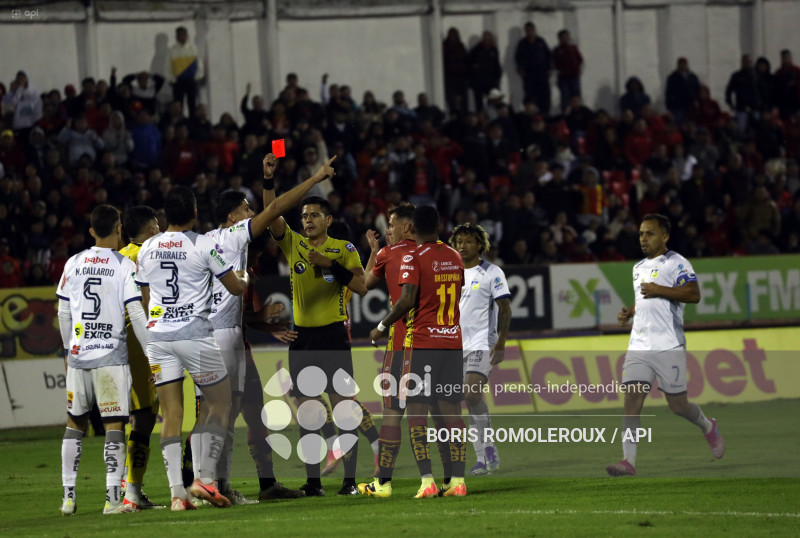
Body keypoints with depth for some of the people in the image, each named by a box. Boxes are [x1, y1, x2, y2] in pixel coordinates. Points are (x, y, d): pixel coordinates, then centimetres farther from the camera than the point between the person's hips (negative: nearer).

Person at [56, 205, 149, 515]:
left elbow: (63, 312, 10)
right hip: (111, 355, -4)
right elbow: (136, 314, -8)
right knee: (114, 425, -2)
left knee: (74, 424, 14)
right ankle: (113, 498, -8)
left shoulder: (73, 264, 6)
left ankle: (68, 496, 12)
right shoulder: (124, 266, -5)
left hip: (78, 354, 4)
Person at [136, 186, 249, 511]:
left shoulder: (147, 249, 9)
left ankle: (176, 491, -3)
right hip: (194, 333, -4)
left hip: (158, 335, 4)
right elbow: (236, 288, 3)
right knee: (220, 403, 9)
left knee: (171, 414, 4)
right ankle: (204, 478, -3)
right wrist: (246, 278, 27)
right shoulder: (204, 246, -5)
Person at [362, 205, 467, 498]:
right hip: (453, 341, 6)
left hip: (421, 342, -6)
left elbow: (408, 300, -17)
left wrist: (382, 326, -6)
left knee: (416, 412, -3)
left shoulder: (413, 257, -9)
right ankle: (458, 480, 1)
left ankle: (427, 480, -12)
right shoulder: (454, 257, 11)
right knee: (451, 410, 5)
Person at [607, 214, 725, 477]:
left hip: (668, 346, -6)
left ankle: (708, 428, 33)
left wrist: (659, 290, -20)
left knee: (678, 405, 2)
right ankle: (628, 461, -15)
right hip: (639, 346, 6)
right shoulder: (639, 267, 20)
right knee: (632, 400, -9)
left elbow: (694, 294, -18)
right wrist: (628, 313, 16)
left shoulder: (676, 263, -5)